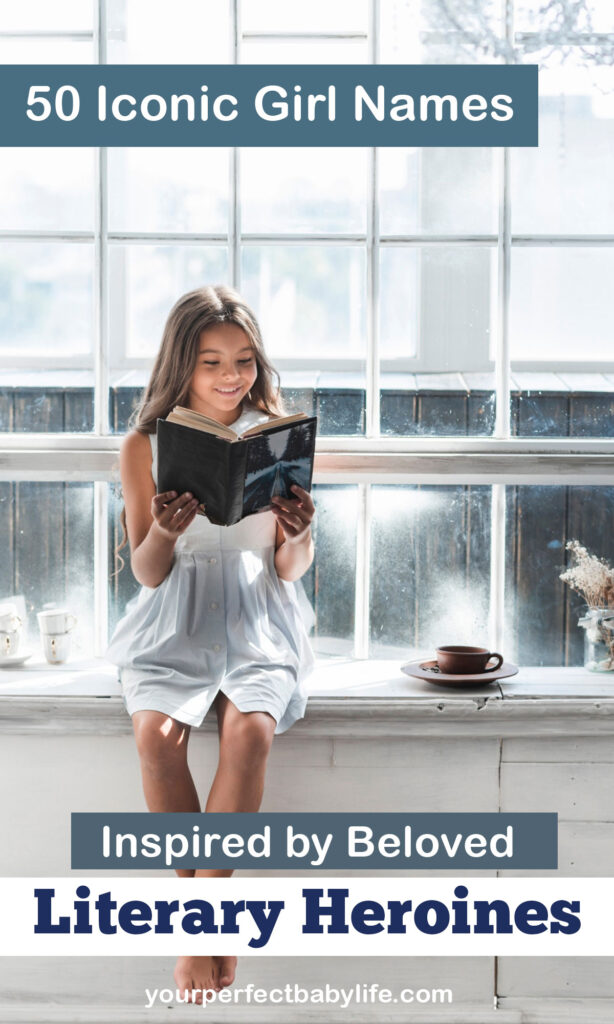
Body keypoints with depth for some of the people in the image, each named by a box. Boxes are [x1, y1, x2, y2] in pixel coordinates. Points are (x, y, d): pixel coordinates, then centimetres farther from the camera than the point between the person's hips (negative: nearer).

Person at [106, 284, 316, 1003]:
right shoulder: (146, 445, 3)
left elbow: (291, 570, 5)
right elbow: (147, 572, 2)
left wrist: (296, 534, -18)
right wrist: (165, 529, -20)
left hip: (258, 619, 0)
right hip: (173, 621, 0)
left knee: (249, 730, -30)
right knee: (156, 734, -29)